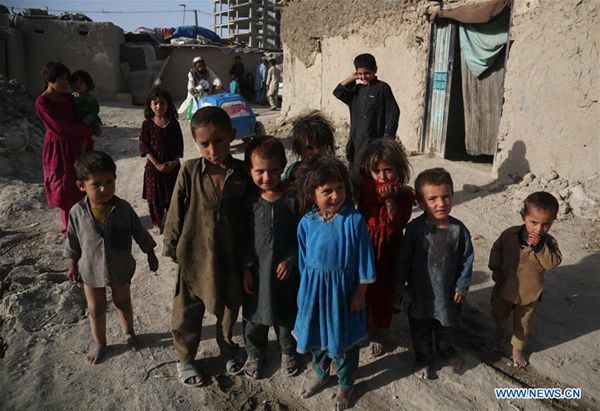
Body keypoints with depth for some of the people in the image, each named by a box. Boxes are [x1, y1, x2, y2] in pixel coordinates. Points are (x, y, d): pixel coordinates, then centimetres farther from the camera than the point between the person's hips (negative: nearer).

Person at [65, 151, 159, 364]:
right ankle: (100, 343, 39)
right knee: (96, 310, 17)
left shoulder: (123, 209, -18)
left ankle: (128, 332, 47)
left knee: (123, 302, 21)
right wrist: (72, 265, 5)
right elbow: (73, 241, -2)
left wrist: (151, 255, 2)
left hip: (121, 269, 0)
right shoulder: (77, 212, -17)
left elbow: (139, 233, -5)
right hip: (92, 271, 0)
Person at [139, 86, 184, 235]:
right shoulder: (147, 124, -6)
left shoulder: (173, 124, -2)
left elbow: (179, 145, 1)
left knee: (173, 195, 10)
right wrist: (157, 164, -16)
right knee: (154, 195, 8)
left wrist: (174, 162, -12)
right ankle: (156, 222, 24)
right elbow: (144, 146, -9)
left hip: (172, 166, 1)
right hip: (154, 166, -1)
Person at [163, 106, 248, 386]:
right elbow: (176, 213, -6)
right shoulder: (189, 171, -16)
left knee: (229, 309, 23)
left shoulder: (242, 173, -11)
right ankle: (185, 359, 41)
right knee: (187, 314, 15)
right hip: (195, 256, -1)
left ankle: (227, 348, 50)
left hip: (231, 258, 2)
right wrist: (171, 247, 0)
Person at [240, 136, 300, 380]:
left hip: (286, 270, -1)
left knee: (286, 315, 19)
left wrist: (290, 260, -14)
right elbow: (242, 237, -4)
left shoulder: (292, 199, -14)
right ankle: (255, 353, 44)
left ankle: (288, 351, 46)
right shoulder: (248, 200, -10)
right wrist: (246, 267, -6)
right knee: (255, 316, 18)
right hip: (256, 270, 1)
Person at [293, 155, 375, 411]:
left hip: (344, 288, -3)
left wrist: (360, 292, -7)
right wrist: (307, 289, 7)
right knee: (317, 334, 24)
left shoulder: (354, 220, -20)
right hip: (314, 289, 3)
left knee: (344, 339, 17)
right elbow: (303, 260, 1)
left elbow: (364, 260, -11)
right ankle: (320, 373, 52)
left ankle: (345, 384, 44)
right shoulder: (307, 223, -11)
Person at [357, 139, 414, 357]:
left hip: (388, 251, -1)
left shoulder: (404, 194, -12)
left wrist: (390, 200, -29)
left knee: (383, 290, 14)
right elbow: (362, 216, -15)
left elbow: (398, 225, -19)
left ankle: (376, 332, 38)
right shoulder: (364, 188, -8)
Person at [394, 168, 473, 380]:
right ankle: (424, 360, 45)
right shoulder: (415, 228, -20)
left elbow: (466, 259, -4)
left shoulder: (458, 229, -14)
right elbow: (403, 258, -9)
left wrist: (462, 286, -2)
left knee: (445, 328, 28)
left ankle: (446, 350, 57)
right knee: (420, 332, 19)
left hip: (447, 292, 2)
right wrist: (400, 282, -4)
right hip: (420, 293, -2)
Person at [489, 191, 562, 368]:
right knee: (498, 314, 26)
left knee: (522, 323, 18)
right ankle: (500, 327, 59)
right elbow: (496, 249, -1)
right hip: (505, 287, 1)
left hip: (529, 293, -1)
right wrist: (495, 269, -10)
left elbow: (553, 263, -28)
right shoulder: (510, 234, -16)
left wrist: (539, 247, -38)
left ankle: (518, 348, 42)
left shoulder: (548, 242, -17)